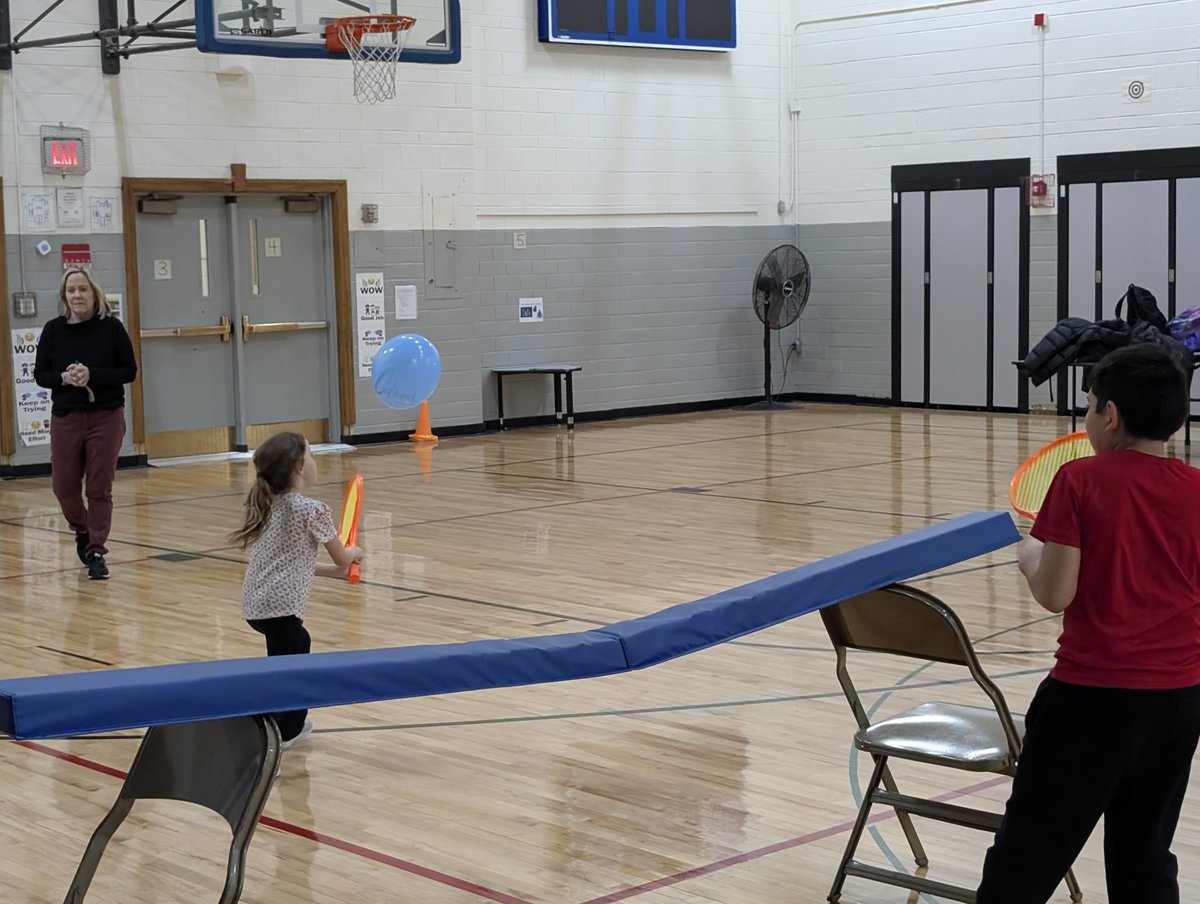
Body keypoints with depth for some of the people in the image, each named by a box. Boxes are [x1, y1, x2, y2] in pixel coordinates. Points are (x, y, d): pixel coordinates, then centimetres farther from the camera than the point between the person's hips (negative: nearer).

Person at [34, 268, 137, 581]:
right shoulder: (54, 330, -1)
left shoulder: (111, 327, -6)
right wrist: (64, 378, -17)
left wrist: (92, 375, -19)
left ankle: (96, 551, 8)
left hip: (106, 417, -2)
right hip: (65, 417, 2)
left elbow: (129, 371, -5)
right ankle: (82, 532, 34)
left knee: (100, 489, -1)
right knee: (64, 486, 4)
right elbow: (40, 374, 4)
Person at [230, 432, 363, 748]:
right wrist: (354, 553, 25)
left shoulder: (268, 506, 13)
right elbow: (342, 559, 2)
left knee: (300, 642, 30)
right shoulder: (312, 510, -11)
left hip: (255, 605, 9)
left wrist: (335, 570, 27)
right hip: (279, 607, -9)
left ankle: (290, 727, 38)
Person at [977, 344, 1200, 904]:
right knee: (1146, 858, 15)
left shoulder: (1080, 481, -12)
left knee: (1033, 843, 8)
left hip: (1095, 692, -4)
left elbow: (1054, 594, -13)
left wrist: (1030, 557, 6)